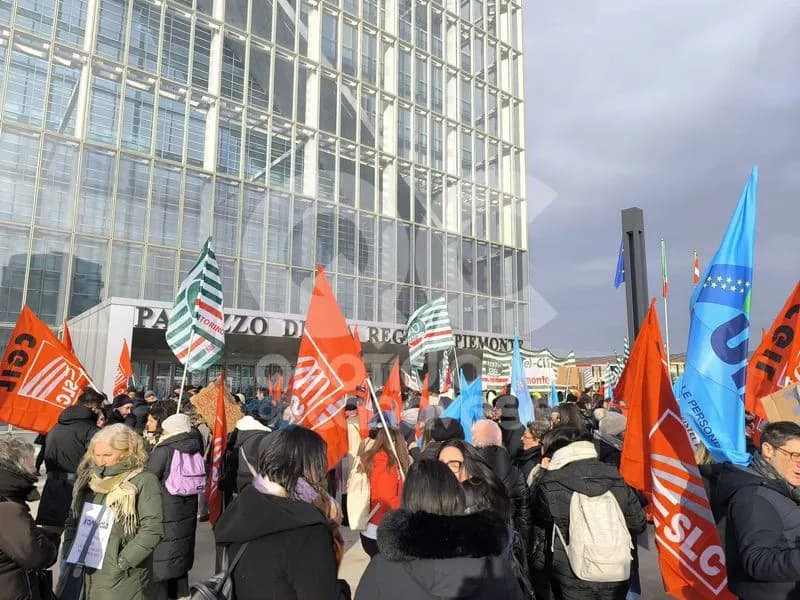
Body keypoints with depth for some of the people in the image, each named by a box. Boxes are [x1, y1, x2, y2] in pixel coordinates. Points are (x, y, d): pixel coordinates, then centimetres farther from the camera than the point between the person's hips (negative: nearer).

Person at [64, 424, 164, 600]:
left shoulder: (144, 481, -12)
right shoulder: (88, 478, 8)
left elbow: (153, 528, -16)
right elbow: (73, 519, 15)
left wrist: (122, 561, -17)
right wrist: (70, 553, 2)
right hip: (88, 571, 6)